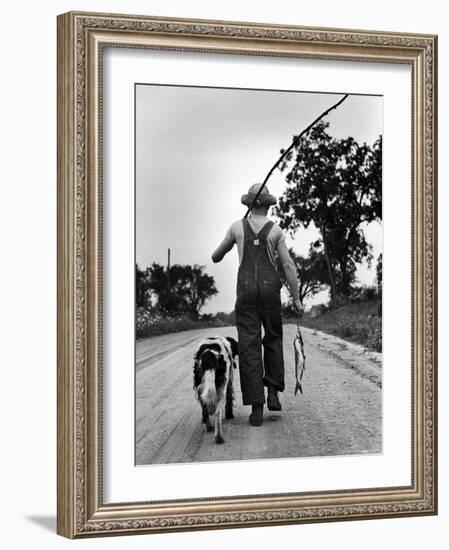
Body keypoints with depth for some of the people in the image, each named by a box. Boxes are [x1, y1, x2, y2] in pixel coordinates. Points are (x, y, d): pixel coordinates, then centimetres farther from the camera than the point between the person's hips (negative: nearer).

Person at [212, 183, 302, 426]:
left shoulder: (237, 227, 3)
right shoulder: (276, 230, 1)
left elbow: (216, 256, 14)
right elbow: (288, 265, -5)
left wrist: (217, 257, 39)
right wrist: (296, 298, -1)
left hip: (246, 290, 0)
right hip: (270, 289, 0)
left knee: (249, 347, -1)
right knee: (273, 338, 21)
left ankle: (256, 408, -6)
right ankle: (273, 393, 7)